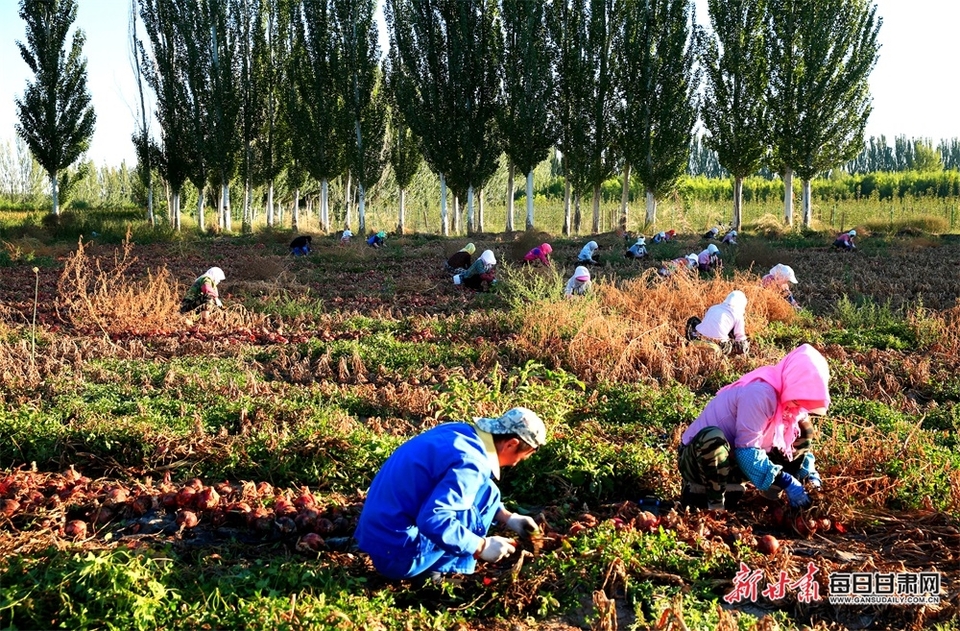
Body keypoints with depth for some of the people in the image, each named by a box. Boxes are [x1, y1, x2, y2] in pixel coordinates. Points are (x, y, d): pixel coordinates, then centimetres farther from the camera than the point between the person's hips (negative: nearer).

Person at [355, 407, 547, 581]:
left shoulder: (458, 431, 7)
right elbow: (433, 521, -30)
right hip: (399, 555, -9)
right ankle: (441, 566, 1)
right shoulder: (470, 461, -20)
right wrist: (481, 546, -17)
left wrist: (508, 518, 21)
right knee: (486, 492, -5)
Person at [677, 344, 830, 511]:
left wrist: (810, 473, -6)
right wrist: (786, 482, -31)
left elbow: (802, 436, 10)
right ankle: (714, 506, -20)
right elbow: (746, 451, -30)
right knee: (712, 437, -42)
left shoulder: (784, 394, -3)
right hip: (697, 457, -8)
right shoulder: (761, 394, -28)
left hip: (731, 460, 8)